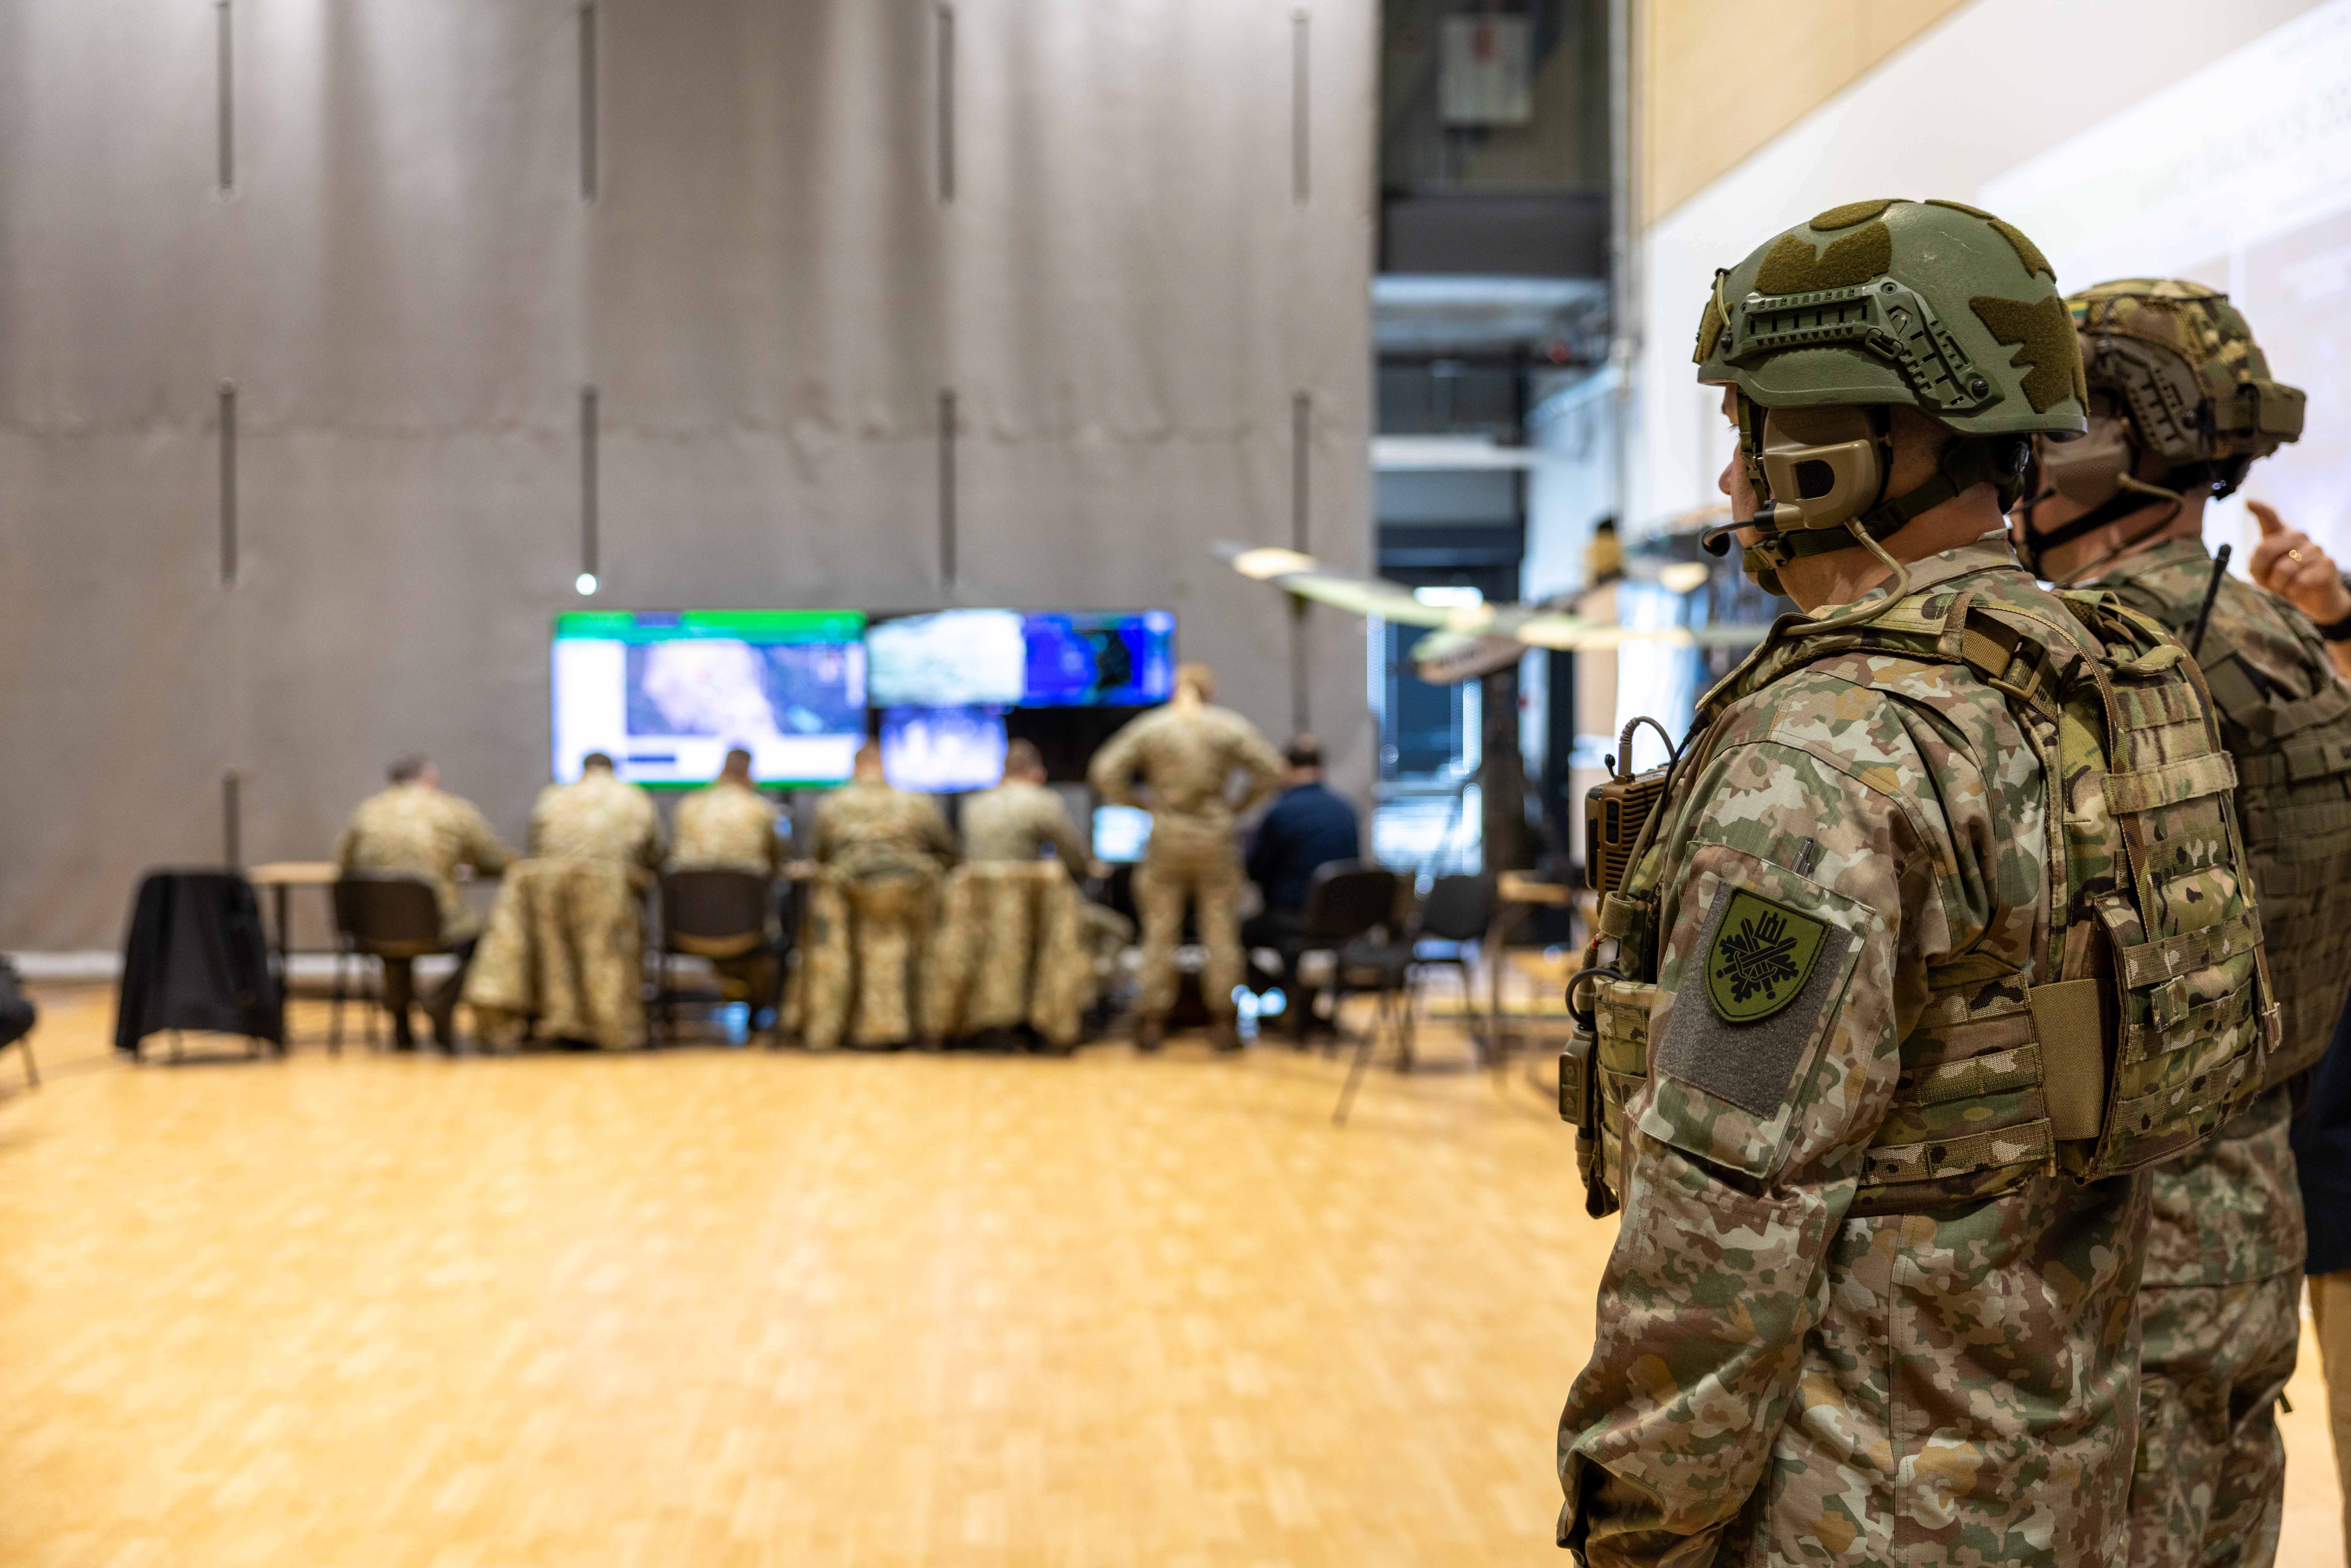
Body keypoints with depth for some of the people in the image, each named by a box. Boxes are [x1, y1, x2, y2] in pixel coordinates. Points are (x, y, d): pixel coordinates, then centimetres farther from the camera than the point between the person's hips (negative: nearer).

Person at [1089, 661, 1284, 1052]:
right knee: (1221, 931, 6)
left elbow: (1105, 772, -4)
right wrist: (1238, 806, 8)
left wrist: (1136, 804, 7)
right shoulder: (1231, 727, 0)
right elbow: (1271, 769, -1)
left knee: (1160, 932, 6)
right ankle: (1224, 1023, 7)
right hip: (1216, 840, 0)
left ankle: (1152, 1022, 7)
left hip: (1166, 841, 0)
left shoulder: (1149, 728, 1)